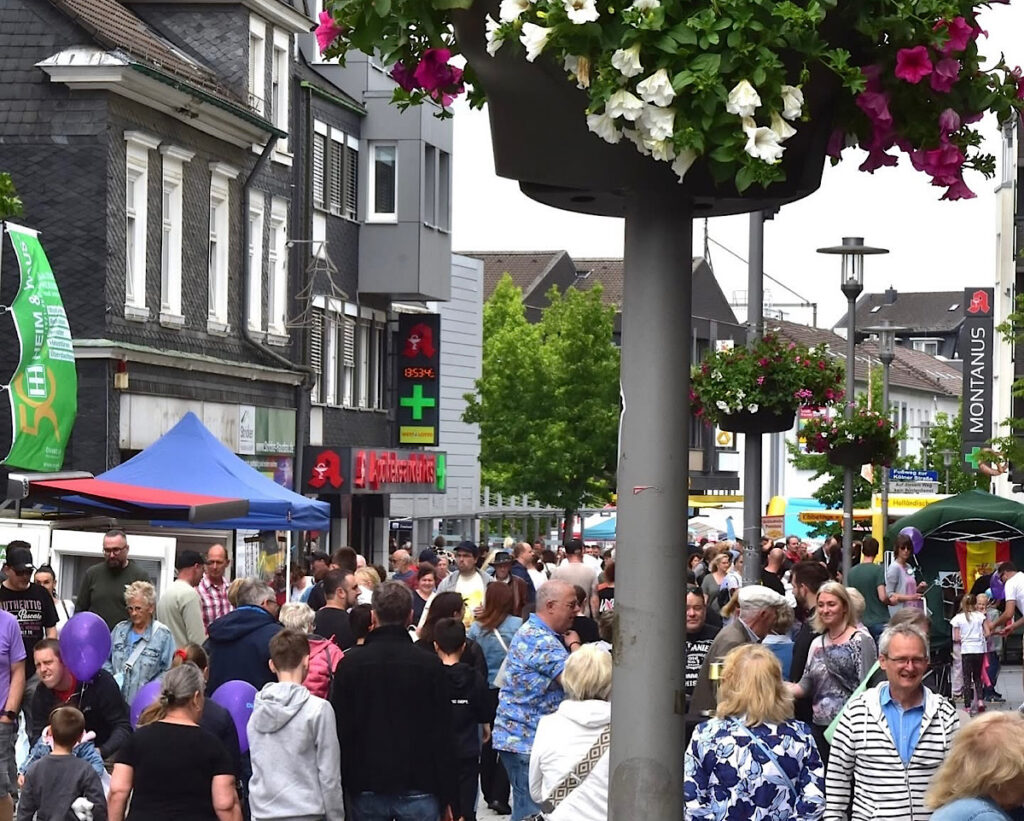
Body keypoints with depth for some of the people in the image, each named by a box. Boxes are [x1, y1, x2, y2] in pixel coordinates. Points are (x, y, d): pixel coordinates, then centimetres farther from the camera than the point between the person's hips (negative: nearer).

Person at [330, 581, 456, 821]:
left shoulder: (350, 663, -2)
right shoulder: (429, 664, -5)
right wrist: (447, 795, 3)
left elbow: (340, 729, 1)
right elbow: (443, 733, -3)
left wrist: (342, 789, 9)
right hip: (417, 788, -1)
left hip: (366, 790, 1)